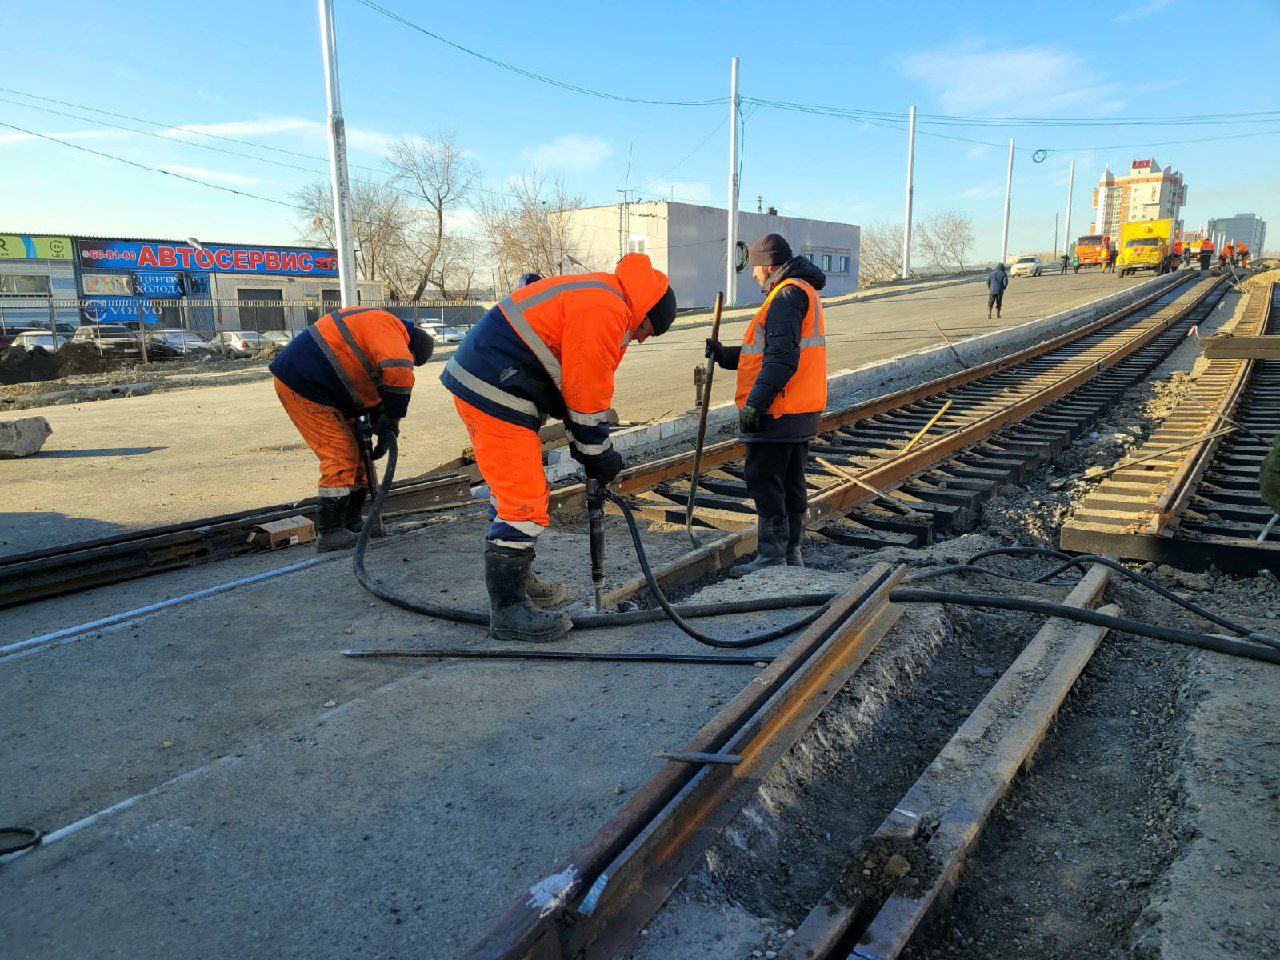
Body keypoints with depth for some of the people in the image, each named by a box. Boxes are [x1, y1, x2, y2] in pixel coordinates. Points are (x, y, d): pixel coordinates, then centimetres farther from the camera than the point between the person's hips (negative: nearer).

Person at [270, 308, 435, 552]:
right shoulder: (387, 325, -14)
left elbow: (371, 386, 21)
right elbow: (399, 373, -30)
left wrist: (379, 421, 8)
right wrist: (391, 422, -19)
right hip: (301, 386, -10)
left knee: (355, 452, 13)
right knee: (341, 456, -11)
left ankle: (350, 522, 21)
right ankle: (329, 533, -8)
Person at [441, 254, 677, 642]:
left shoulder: (597, 299, 18)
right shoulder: (606, 310, -15)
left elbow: (582, 387, 19)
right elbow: (587, 396, -15)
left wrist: (588, 451, 16)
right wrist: (599, 455, -2)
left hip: (478, 383, 11)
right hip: (495, 393, -11)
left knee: (513, 492, 20)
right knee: (522, 503, -7)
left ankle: (517, 583, 33)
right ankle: (508, 610, 3)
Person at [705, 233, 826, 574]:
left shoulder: (787, 295, -13)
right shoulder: (803, 291, 21)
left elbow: (781, 358, -23)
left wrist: (755, 403, -24)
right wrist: (725, 355, 18)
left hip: (778, 412, -11)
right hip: (800, 411, 11)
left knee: (764, 481, -5)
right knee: (791, 483, 14)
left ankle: (772, 556, -2)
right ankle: (791, 552, 23)